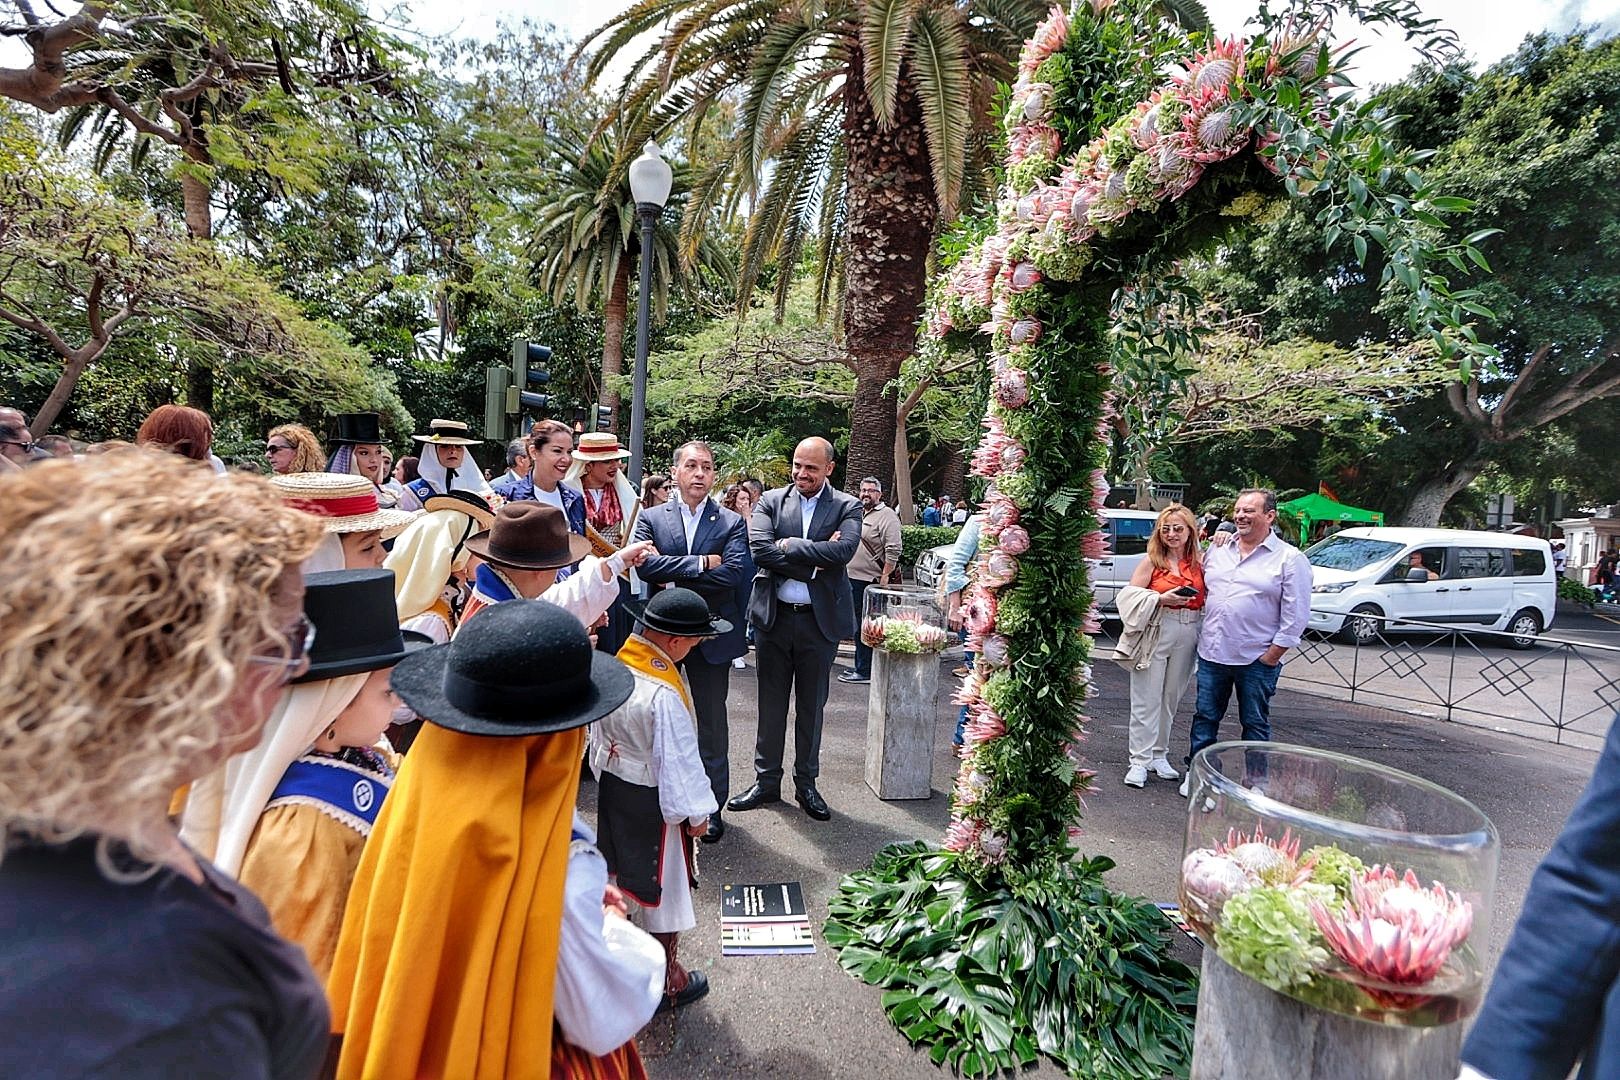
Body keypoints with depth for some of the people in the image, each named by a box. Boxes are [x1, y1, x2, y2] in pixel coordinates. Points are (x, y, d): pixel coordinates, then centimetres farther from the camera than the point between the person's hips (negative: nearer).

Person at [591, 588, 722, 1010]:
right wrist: (697, 812, -11)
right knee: (663, 886, 10)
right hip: (652, 802, -8)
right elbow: (678, 759, -24)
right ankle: (666, 981, 28)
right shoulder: (664, 693, -31)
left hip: (612, 785, 8)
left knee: (616, 872, 26)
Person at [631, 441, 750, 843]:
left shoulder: (732, 523, 0)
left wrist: (675, 579, -15)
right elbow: (645, 564, -14)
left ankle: (712, 805, 24)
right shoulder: (651, 518, 3)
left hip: (711, 636, -1)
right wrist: (701, 564, -18)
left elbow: (734, 573, -16)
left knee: (711, 723, 9)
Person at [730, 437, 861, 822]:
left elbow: (844, 550, -19)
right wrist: (813, 562, -17)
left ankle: (806, 783, 28)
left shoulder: (847, 507, -1)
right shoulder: (771, 501, 2)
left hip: (821, 618, -1)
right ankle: (766, 781, 27)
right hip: (774, 616, 1)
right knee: (771, 702, 12)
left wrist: (790, 546, -16)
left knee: (812, 705, 12)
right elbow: (760, 550, -13)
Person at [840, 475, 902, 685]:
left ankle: (865, 672, 2)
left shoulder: (887, 516, -10)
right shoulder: (859, 513, 17)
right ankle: (860, 667, 24)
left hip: (869, 581, -9)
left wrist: (884, 578, -20)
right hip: (853, 578, 9)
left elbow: (893, 551, -17)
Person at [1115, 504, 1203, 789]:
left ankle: (1159, 755, 25)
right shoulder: (1152, 562, -1)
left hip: (1188, 636, 3)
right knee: (1147, 700, -1)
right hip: (1155, 634, -3)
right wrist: (1162, 598, -17)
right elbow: (1131, 594, -4)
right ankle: (1140, 761, 5)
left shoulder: (1199, 563, 7)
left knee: (1171, 698, 12)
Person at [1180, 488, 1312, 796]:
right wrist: (1202, 633, 7)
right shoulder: (1218, 550, 8)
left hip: (1256, 659, -4)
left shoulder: (1290, 559, -5)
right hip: (1212, 654, 4)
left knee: (1255, 723, 8)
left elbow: (1296, 616, -8)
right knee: (1205, 717, 11)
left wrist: (1271, 656, -10)